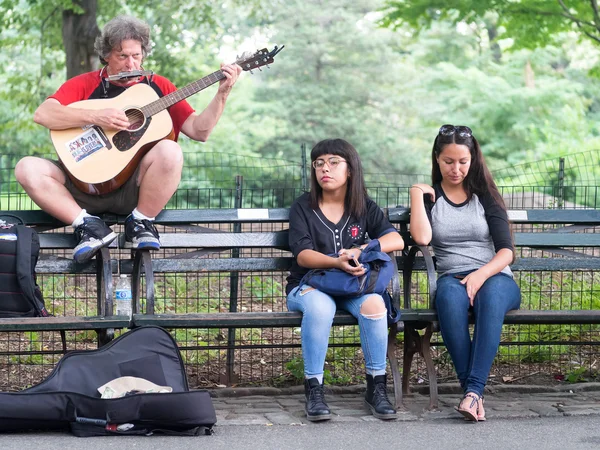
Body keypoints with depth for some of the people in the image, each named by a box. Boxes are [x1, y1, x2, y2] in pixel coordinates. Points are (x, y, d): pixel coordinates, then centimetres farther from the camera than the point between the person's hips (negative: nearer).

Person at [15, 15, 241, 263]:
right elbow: (42, 115, -8)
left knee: (169, 151, -32)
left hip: (135, 187, 0)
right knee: (27, 168, -21)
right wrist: (95, 117, -18)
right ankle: (89, 225, -19)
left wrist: (222, 93, -6)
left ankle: (141, 222, -11)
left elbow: (199, 131, 6)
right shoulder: (84, 84, 9)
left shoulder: (158, 86, 12)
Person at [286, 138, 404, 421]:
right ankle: (313, 389, -31)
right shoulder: (303, 207, 3)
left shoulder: (364, 208, 9)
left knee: (374, 304, -32)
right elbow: (302, 254, -10)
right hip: (309, 285, -2)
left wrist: (360, 251, -22)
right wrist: (337, 263, -30)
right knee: (320, 307, -38)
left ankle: (376, 386, -21)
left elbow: (396, 240, -4)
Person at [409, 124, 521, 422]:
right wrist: (416, 195, -2)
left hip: (494, 277, 0)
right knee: (449, 295, -38)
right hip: (453, 278, 0)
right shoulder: (429, 196, 14)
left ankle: (474, 389, -47)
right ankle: (472, 390, -42)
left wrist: (481, 274, -17)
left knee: (491, 294, -38)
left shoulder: (484, 195, 11)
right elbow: (421, 238, -7)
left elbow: (506, 251, 1)